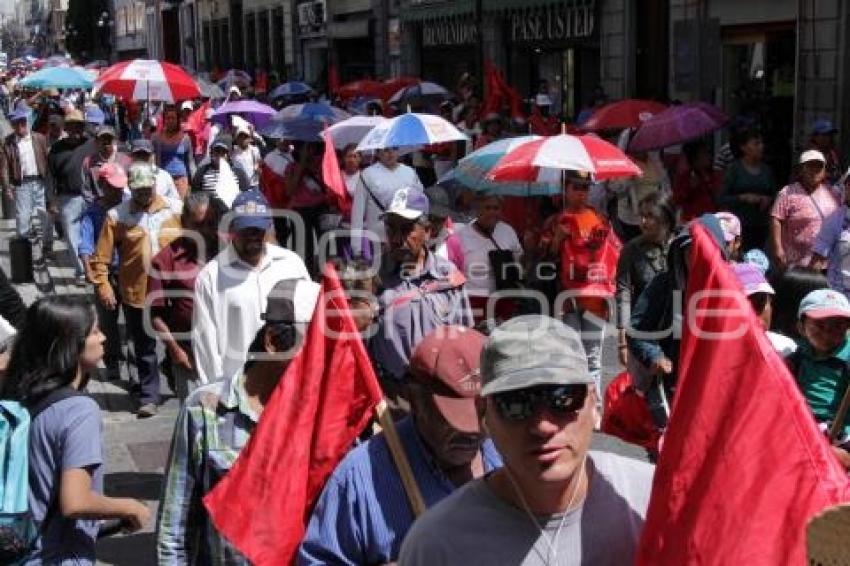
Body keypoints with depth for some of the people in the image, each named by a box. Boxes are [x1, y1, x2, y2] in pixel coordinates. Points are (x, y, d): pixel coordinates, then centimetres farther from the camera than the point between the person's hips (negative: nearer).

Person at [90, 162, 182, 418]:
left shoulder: (173, 211, 0)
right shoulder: (117, 216, -4)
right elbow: (101, 257, -4)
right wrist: (103, 286, -12)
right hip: (136, 294, -1)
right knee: (144, 348, 9)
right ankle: (149, 397, 21)